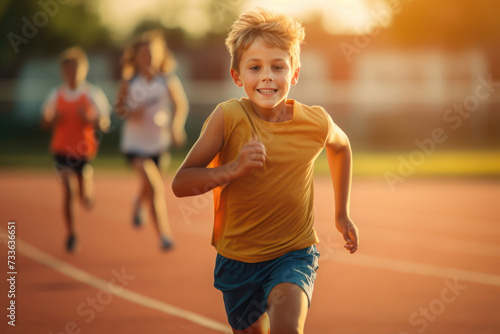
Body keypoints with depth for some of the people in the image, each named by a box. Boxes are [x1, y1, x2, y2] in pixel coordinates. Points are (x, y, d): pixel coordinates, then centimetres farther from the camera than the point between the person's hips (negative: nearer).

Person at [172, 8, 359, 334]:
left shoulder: (316, 123, -11)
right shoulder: (228, 117, -17)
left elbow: (341, 147, 15)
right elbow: (180, 184, -19)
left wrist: (342, 214, 17)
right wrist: (233, 169, -34)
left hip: (294, 254, -1)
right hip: (237, 256, 1)